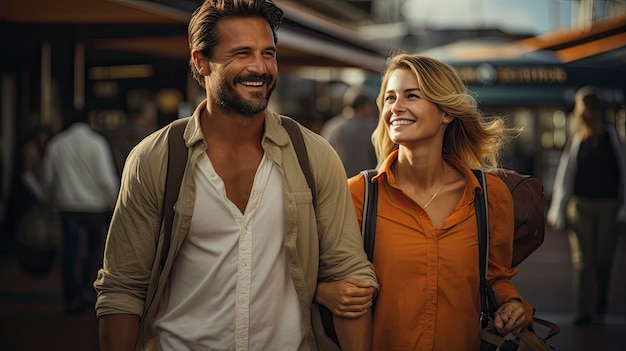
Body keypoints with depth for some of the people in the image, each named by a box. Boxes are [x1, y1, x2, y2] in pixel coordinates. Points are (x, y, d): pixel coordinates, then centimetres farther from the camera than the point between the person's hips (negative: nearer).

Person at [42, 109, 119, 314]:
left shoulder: (55, 144, 5)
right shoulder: (96, 143, -8)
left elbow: (48, 178, 10)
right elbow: (106, 177, -13)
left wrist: (51, 198, 27)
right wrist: (112, 199, 1)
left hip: (66, 204, 3)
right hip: (93, 205, -3)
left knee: (70, 251, 8)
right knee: (96, 245, 14)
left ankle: (71, 299, 12)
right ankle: (87, 288, 0)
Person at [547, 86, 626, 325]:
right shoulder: (575, 142, 3)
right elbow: (563, 178, 6)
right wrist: (558, 212, 4)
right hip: (581, 205, 0)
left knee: (604, 258, 5)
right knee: (582, 259, -2)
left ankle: (601, 299, 32)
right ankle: (584, 311, 3)